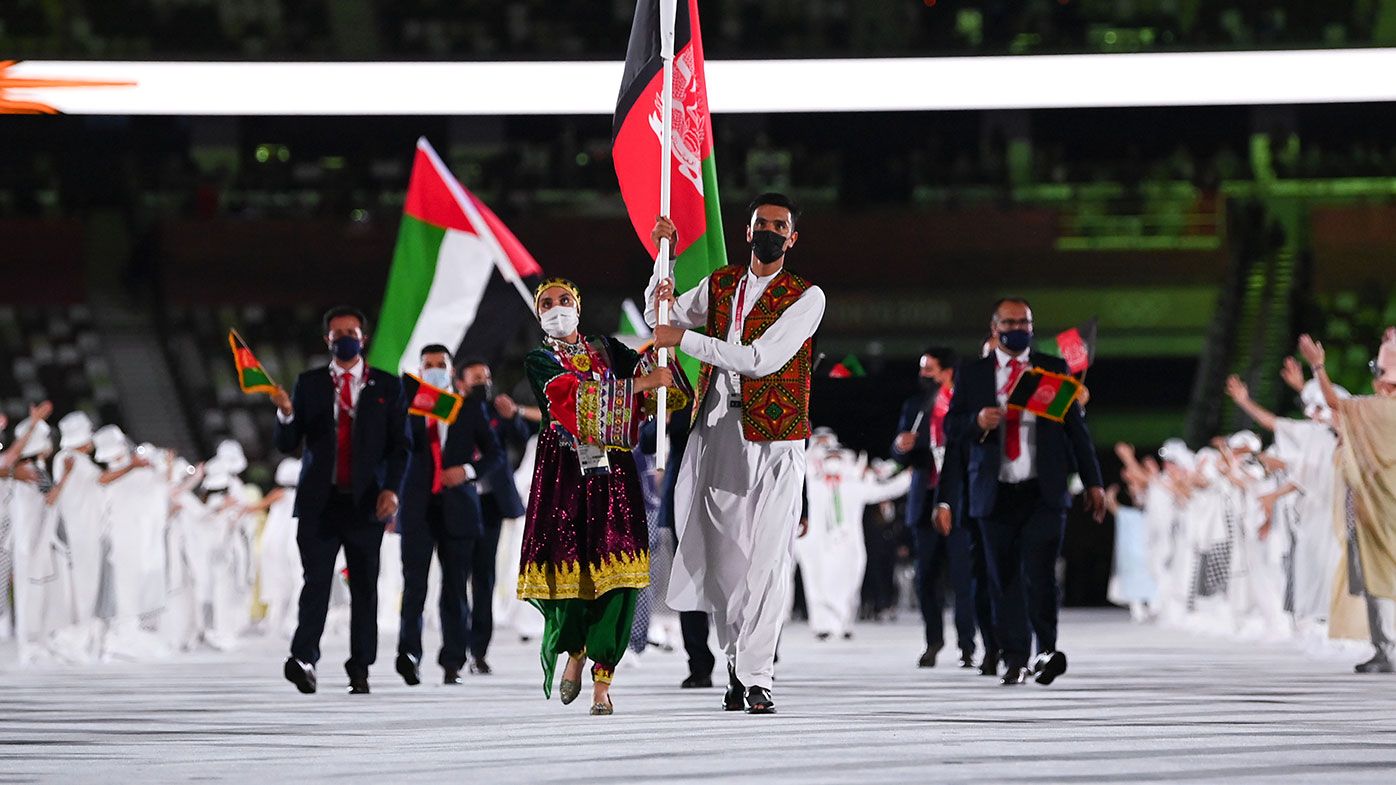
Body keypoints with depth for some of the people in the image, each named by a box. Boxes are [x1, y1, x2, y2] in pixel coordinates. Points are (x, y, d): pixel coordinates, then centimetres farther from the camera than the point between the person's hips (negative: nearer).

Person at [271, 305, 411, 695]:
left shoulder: (387, 386, 9)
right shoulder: (309, 384, 10)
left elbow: (401, 443, 6)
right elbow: (287, 444, 7)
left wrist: (391, 488, -8)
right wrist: (286, 414, -14)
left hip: (366, 501, 0)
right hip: (319, 501, 0)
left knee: (364, 586, 2)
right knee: (316, 581, -12)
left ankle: (360, 669, 6)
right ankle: (303, 659, -22)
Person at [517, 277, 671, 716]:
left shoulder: (608, 350, 19)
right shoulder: (539, 362, 8)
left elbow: (652, 369, 4)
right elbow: (576, 392, -9)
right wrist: (641, 383, -13)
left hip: (612, 468, 2)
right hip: (564, 469, -2)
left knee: (617, 571, -10)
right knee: (567, 564, -9)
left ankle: (602, 683, -7)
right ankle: (574, 650, 22)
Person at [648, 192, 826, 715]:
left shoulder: (807, 297, -1)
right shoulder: (720, 285, 16)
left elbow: (761, 359, -12)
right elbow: (660, 316, 20)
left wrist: (685, 339, -11)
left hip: (773, 436, -4)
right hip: (716, 428, 4)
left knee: (767, 556, -12)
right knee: (721, 551, 1)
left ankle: (756, 677, -14)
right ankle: (736, 658, 13)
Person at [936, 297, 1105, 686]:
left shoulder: (1053, 370, 10)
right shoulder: (972, 374, 11)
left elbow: (1076, 427, 11)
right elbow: (951, 428, 8)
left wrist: (1093, 482, 7)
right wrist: (976, 422, -14)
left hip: (1044, 492, -1)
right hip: (994, 493, 2)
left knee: (1038, 571, -17)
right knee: (1004, 579, 3)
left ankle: (1047, 649, -9)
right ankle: (1015, 658, 10)